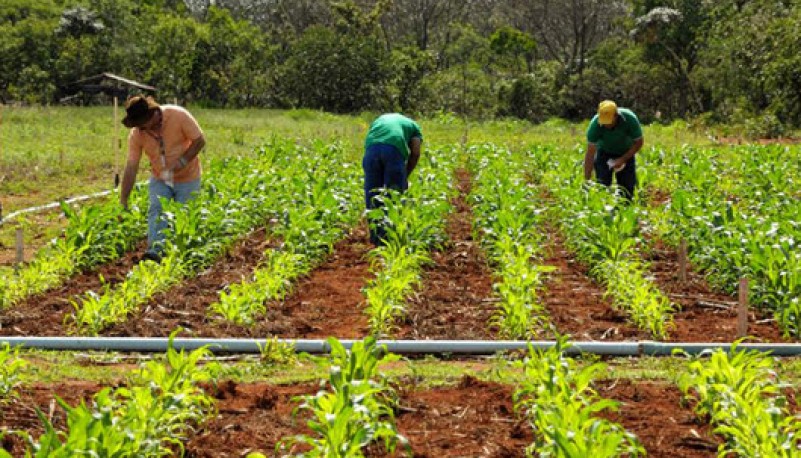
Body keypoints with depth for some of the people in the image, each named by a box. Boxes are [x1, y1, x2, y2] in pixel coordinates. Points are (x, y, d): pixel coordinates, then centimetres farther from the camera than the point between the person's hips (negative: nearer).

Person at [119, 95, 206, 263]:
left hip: (187, 179, -1)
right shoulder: (136, 134, -15)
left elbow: (199, 141, -15)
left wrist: (182, 162, -28)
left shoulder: (179, 116, -24)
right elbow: (131, 167, -14)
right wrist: (123, 202, -17)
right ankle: (155, 251, -33)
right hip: (159, 179, 1)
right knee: (156, 210, -21)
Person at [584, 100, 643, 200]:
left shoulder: (630, 119, -32)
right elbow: (590, 153, -29)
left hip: (626, 154, 1)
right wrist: (587, 180, -33)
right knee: (602, 186, -12)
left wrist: (623, 159, -25)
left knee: (627, 187, -5)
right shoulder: (595, 124, -32)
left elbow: (638, 142, -16)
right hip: (604, 153, 0)